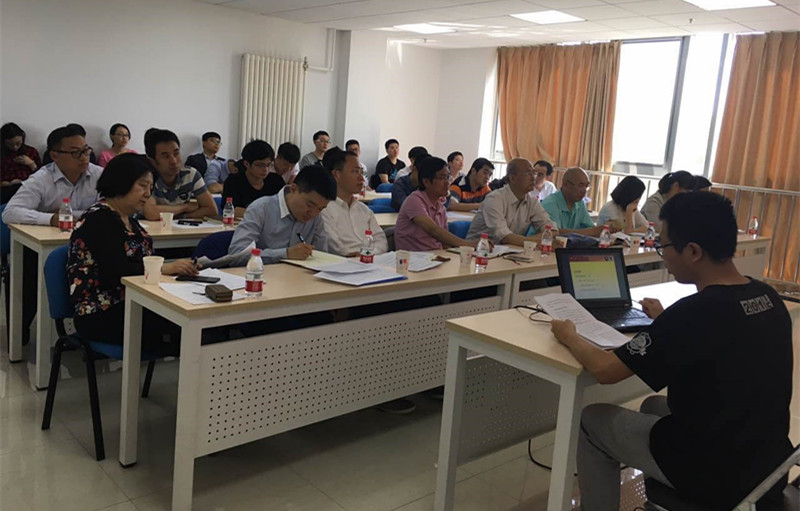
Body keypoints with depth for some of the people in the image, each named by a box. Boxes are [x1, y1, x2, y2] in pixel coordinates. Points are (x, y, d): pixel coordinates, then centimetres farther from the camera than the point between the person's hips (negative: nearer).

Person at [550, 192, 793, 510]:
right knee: (655, 407, 29)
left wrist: (569, 337, -1)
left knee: (592, 420, 11)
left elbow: (605, 370, -18)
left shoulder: (694, 313, -27)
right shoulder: (769, 299, -4)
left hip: (714, 476, -7)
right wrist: (666, 321, 24)